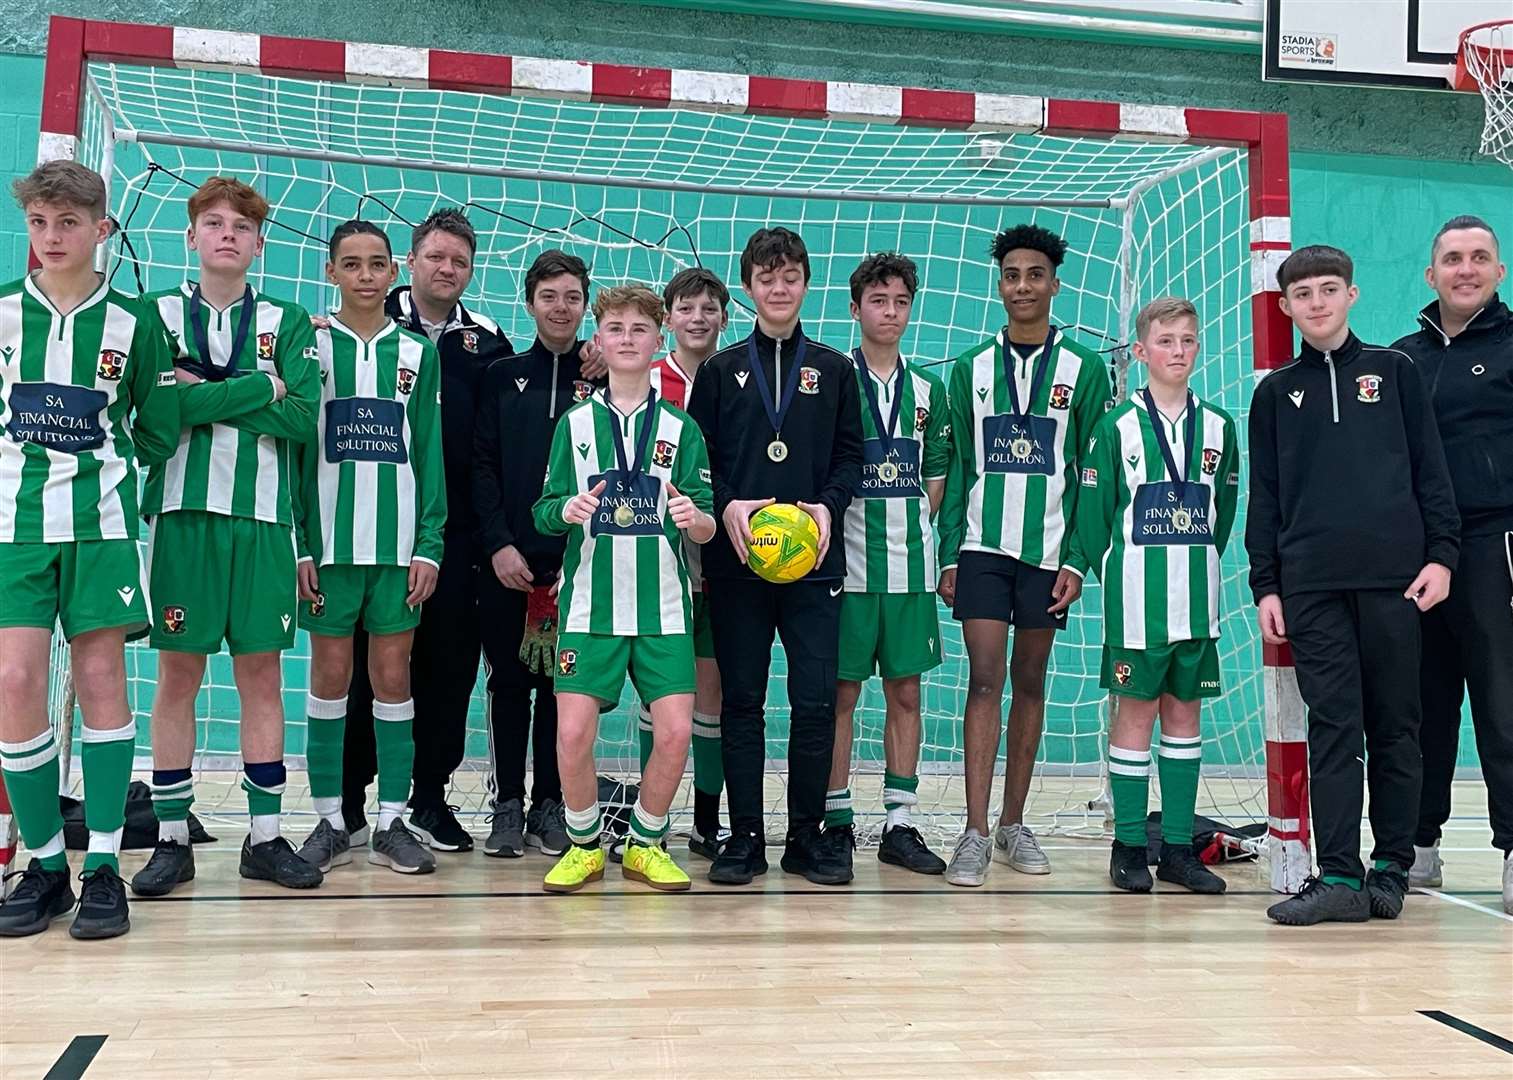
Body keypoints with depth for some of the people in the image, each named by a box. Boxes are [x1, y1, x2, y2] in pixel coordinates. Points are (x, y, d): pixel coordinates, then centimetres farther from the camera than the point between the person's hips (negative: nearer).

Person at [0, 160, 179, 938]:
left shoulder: (131, 324, 3)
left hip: (99, 524, -1)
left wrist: (101, 469, 5)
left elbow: (159, 434, 9)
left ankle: (103, 867, 6)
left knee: (101, 678, -1)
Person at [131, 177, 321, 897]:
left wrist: (203, 395, -8)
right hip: (182, 510, -1)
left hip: (262, 516, 1)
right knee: (177, 674, 2)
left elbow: (303, 418, -5)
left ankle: (265, 838, 12)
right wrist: (260, 390, -9)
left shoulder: (288, 324, 11)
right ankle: (172, 840, 11)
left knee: (262, 673, 4)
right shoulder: (157, 314, 9)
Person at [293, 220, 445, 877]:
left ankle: (392, 822, 10)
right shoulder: (309, 345, 4)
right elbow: (291, 447, 2)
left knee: (393, 677, 3)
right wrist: (298, 544, -6)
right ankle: (330, 822, 12)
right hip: (328, 541, -1)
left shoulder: (418, 353, 9)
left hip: (399, 542, 1)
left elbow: (429, 454, 7)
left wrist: (429, 544, -2)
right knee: (330, 677, 3)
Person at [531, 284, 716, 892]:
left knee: (675, 732, -7)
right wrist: (566, 510, -18)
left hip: (662, 606, 1)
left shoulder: (681, 428, 7)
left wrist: (694, 517, -19)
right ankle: (584, 845, 16)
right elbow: (543, 514, 4)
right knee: (573, 733, -8)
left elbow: (707, 530, 4)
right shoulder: (575, 423, 7)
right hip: (591, 604, 0)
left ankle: (645, 844, 16)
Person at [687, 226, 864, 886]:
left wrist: (828, 505, -9)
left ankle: (807, 836, 10)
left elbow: (850, 454, 9)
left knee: (815, 701, -2)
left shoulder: (833, 369, 12)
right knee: (742, 700, 3)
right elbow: (697, 457, 6)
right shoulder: (721, 369, 10)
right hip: (735, 559, 0)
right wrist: (726, 507, -11)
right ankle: (745, 838, 11)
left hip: (814, 558, 0)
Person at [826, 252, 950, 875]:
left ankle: (899, 825, 15)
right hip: (847, 564, -4)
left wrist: (911, 530, 6)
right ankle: (837, 823, 11)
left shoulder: (927, 389, 11)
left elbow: (935, 477, 15)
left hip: (909, 566, 4)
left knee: (906, 691, 7)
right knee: (842, 692, 1)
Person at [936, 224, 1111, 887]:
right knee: (984, 679, -7)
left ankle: (1013, 823, 19)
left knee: (1030, 683, 8)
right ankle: (975, 834, -5)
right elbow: (956, 468, 8)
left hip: (1048, 550, 0)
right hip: (982, 545, 0)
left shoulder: (1084, 368, 3)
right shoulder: (971, 367, 8)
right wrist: (948, 555, 1)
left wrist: (1077, 559, -5)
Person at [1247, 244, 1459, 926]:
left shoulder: (1395, 373, 11)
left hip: (1393, 577, -1)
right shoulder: (1275, 393, 14)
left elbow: (1431, 472, 8)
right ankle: (1339, 877, -1)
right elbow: (1264, 498, 12)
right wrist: (1265, 587, 6)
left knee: (1394, 727, 3)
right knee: (1333, 728, -2)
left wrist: (1441, 554, -2)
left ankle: (1393, 868, 13)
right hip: (1311, 586, 1)